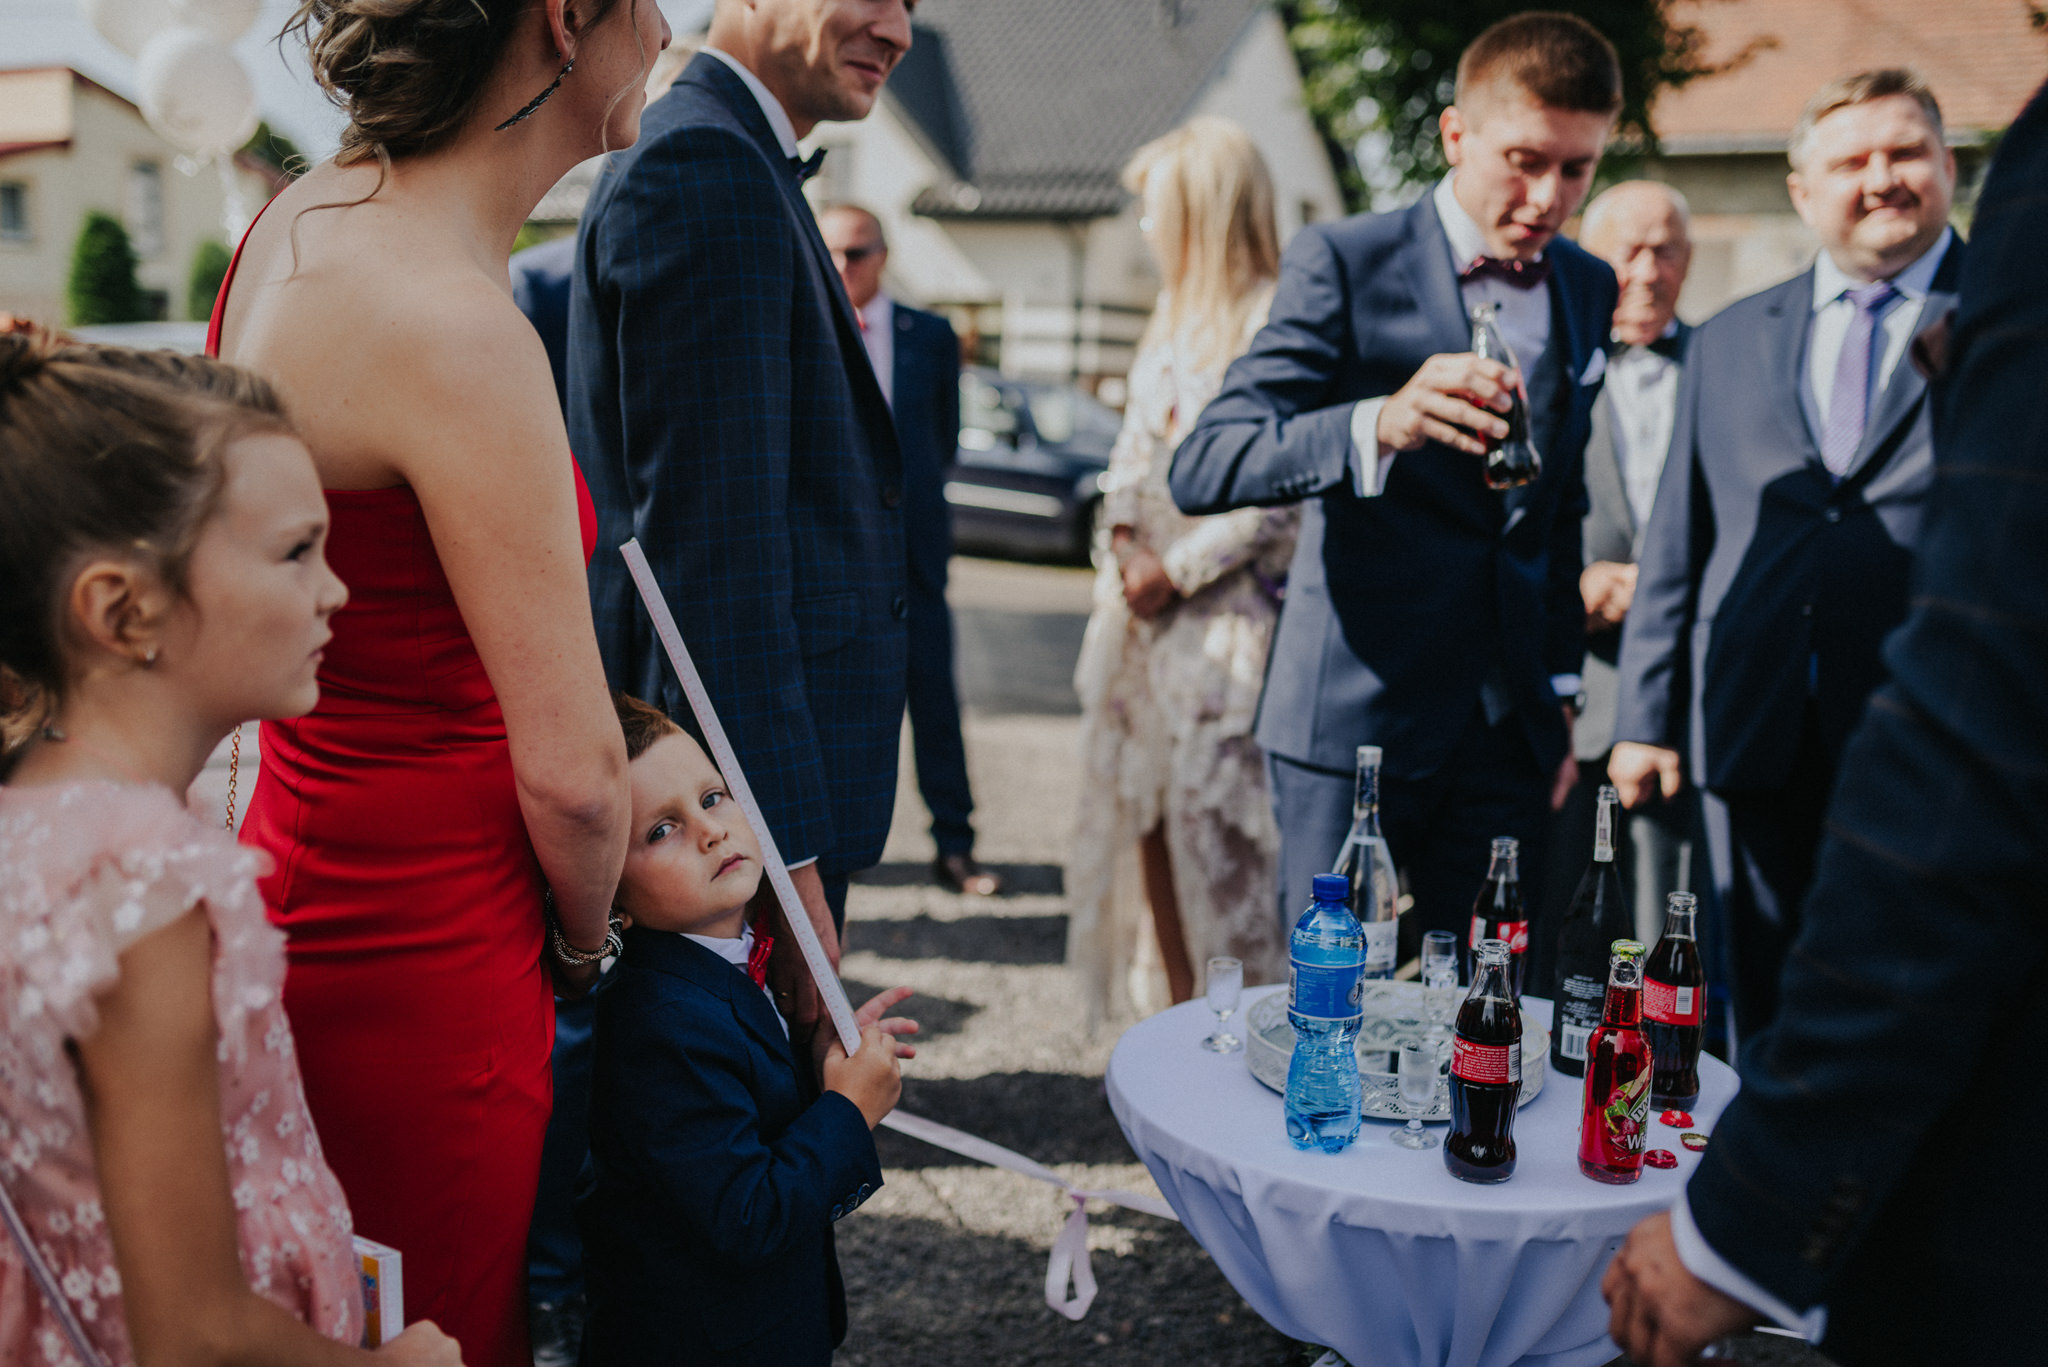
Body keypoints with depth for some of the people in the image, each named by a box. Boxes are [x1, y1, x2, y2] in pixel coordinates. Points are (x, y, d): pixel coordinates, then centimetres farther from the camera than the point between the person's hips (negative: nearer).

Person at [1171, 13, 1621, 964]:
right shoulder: (1345, 263, -7)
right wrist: (1380, 425, -34)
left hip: (1507, 729, 5)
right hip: (1353, 721, -5)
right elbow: (1201, 469, -18)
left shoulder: (1589, 291, 11)